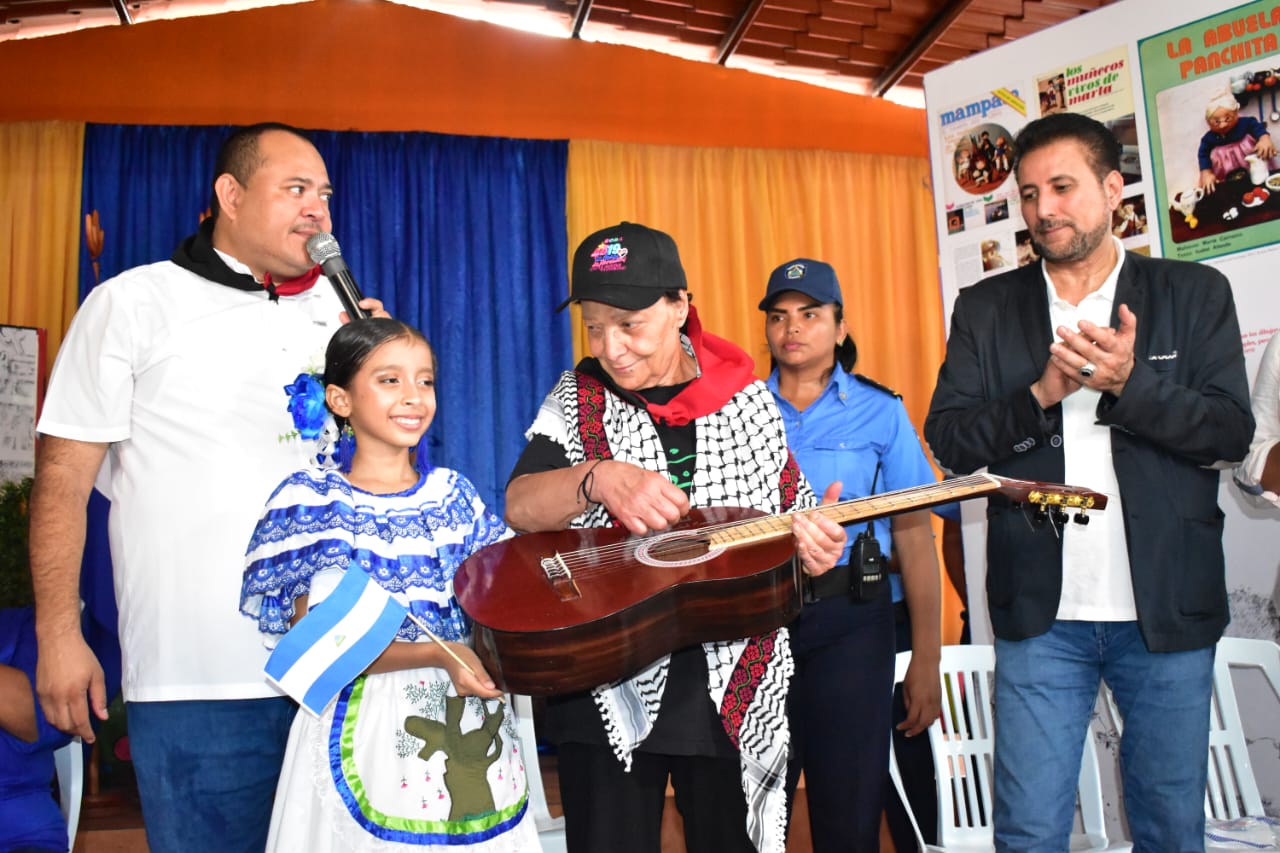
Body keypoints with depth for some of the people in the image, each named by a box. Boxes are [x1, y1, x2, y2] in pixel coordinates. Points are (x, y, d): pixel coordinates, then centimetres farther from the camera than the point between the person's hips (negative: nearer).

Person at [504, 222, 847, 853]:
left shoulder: (748, 400, 1)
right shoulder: (576, 400, -1)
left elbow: (791, 513, 9)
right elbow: (517, 507, -13)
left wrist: (809, 547, -13)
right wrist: (599, 479, -31)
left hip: (734, 689, 1)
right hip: (606, 687, -1)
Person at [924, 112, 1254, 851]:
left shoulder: (1196, 293, 3)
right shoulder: (986, 308, 5)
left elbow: (1231, 432, -5)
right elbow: (948, 438, -2)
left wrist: (1128, 382, -21)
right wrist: (1040, 394, -18)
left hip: (1169, 610, 0)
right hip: (1041, 614, 0)